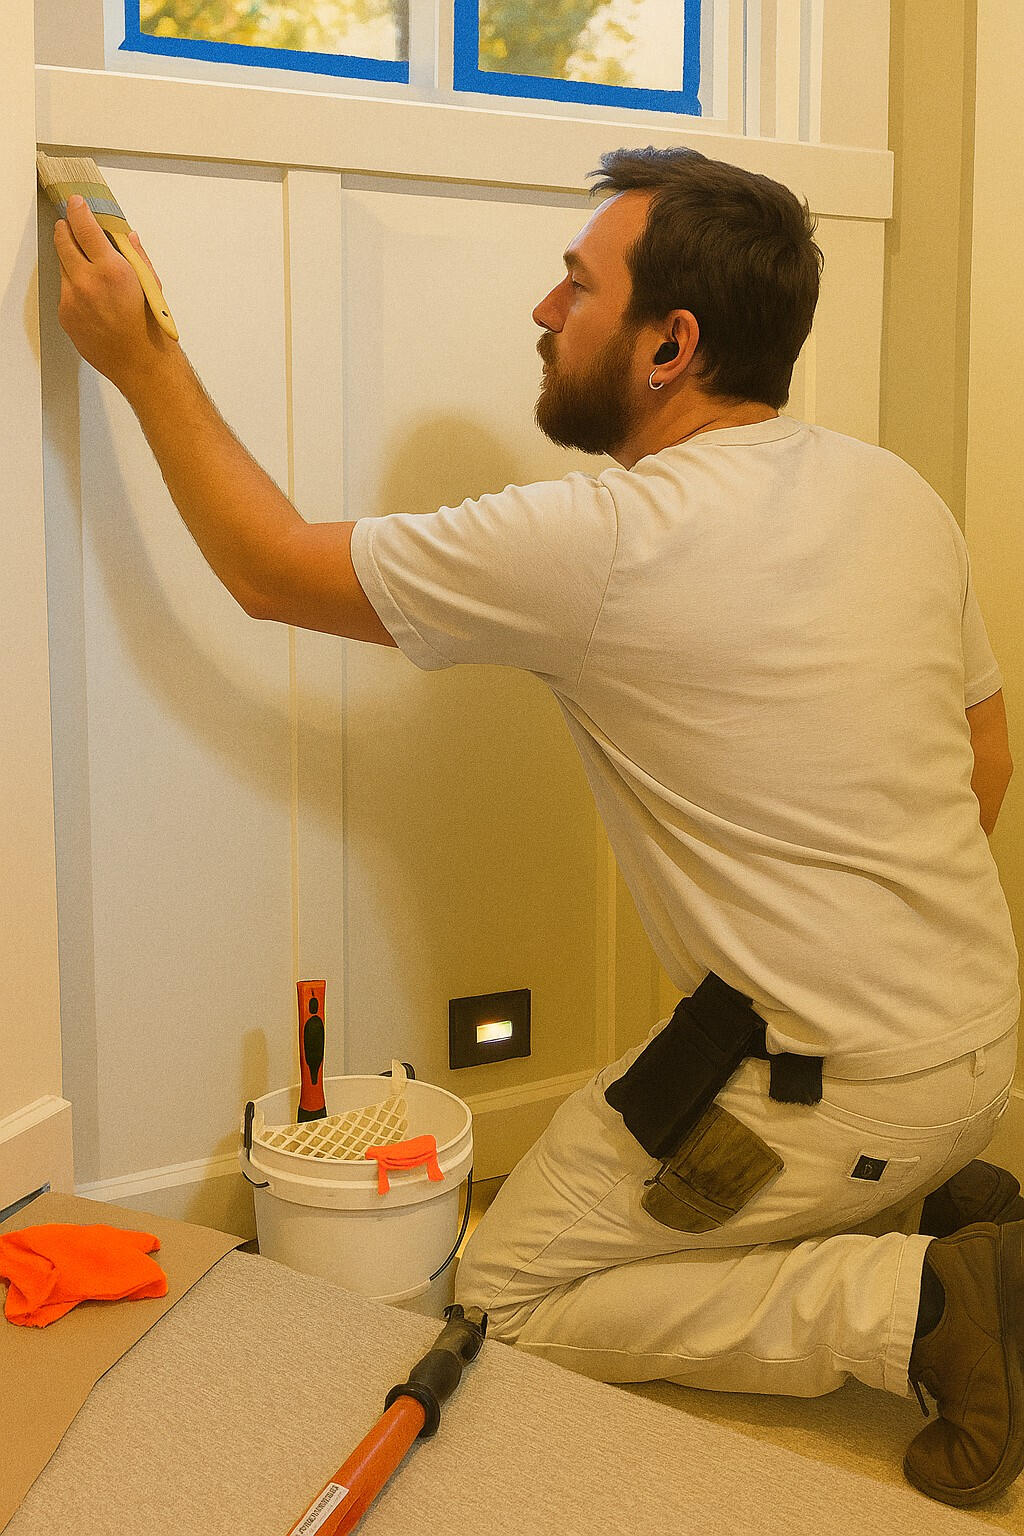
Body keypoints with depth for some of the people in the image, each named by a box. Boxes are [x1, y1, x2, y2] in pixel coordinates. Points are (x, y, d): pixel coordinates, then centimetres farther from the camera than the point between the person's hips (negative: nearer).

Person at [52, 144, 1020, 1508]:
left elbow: (272, 566, -9)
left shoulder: (593, 548, -21)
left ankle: (914, 1303, -5)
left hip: (831, 1084, -8)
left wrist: (141, 362, 0)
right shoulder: (897, 493, 1)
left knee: (507, 1297, 8)